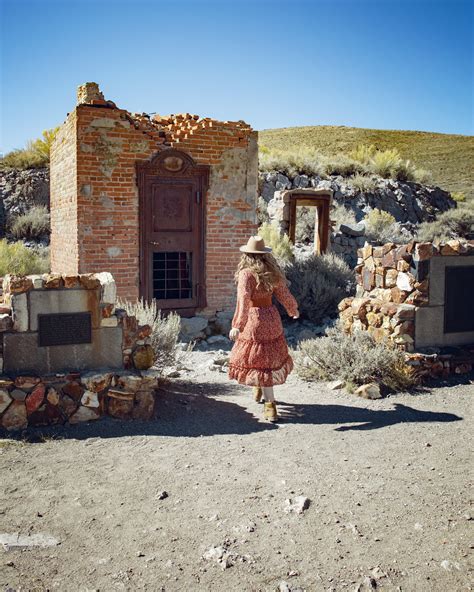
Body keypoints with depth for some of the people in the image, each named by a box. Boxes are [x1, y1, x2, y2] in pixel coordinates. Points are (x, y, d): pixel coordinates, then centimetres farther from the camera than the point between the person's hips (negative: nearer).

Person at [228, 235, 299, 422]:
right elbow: (285, 296, 9)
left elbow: (243, 300, -25)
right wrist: (293, 310, 28)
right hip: (271, 317, 6)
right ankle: (260, 388, 42)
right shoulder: (272, 273, 2)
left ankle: (270, 404, 4)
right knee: (271, 357, 22)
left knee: (259, 361, 3)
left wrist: (237, 325, -28)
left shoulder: (246, 274, -15)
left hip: (254, 320, -6)